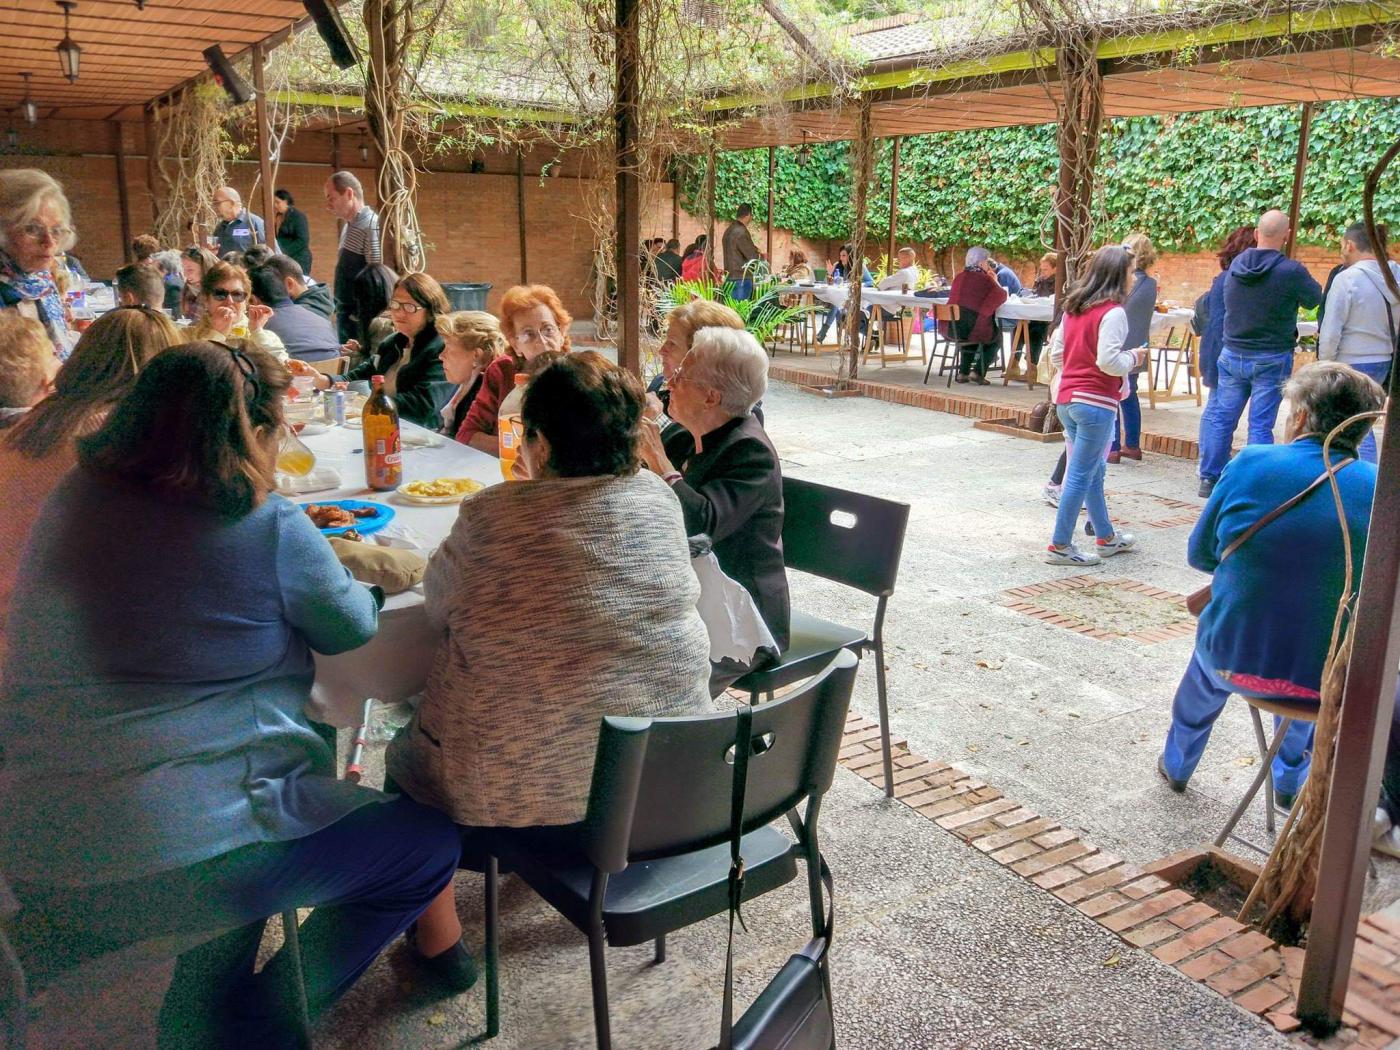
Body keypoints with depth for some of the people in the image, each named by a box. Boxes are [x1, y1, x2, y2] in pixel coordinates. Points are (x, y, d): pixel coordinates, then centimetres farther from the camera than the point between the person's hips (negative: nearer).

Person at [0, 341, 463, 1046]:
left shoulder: (70, 503, 4)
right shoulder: (268, 525, -12)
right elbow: (352, 629, 4)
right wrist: (316, 562, 23)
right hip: (185, 861, -7)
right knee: (429, 841, 9)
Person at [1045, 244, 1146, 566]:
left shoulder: (1072, 308, 11)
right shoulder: (1112, 312, -12)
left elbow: (1055, 355, 13)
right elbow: (1109, 361, -19)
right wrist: (1133, 358, -2)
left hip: (1066, 400, 8)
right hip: (1095, 402, -8)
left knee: (1093, 472, 19)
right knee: (1081, 476, -1)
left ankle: (1106, 538, 32)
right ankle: (1060, 546, 3)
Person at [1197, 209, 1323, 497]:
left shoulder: (1236, 264, -1)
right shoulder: (1291, 271, -16)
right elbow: (1315, 298, 1)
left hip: (1232, 354, 4)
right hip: (1271, 359, -4)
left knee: (1221, 417, 11)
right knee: (1260, 425, 0)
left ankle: (1209, 478, 15)